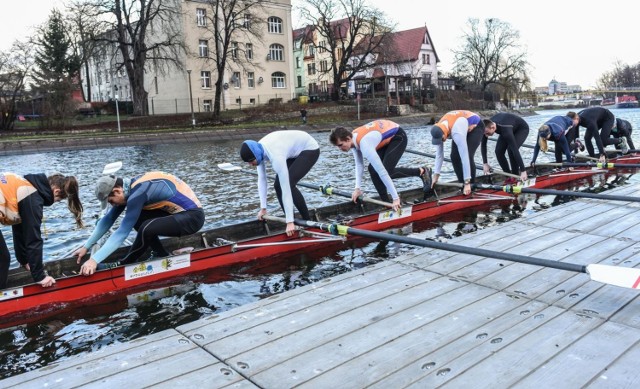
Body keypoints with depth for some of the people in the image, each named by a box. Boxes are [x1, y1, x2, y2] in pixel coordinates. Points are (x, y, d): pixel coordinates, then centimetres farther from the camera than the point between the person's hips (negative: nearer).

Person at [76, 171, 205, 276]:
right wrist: (86, 246, 13)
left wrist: (94, 259, -23)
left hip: (192, 216, -10)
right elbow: (108, 219, 11)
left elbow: (122, 232, -26)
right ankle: (161, 255, 11)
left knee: (147, 228, -27)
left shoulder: (138, 193, -25)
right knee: (135, 219, 3)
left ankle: (124, 265, -2)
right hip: (179, 212, 10)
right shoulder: (129, 186, 2)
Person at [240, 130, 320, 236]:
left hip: (310, 150, -8)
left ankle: (307, 221, -6)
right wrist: (263, 208, -7)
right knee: (278, 185, -2)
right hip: (295, 151, 8)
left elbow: (286, 189, -37)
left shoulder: (276, 156, -38)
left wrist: (290, 222, -35)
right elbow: (262, 179, -6)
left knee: (289, 184, -21)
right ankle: (290, 221, 9)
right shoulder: (258, 149, -16)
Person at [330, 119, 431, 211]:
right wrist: (358, 188, -9)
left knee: (386, 171, -17)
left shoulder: (364, 144, -37)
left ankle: (421, 171, 2)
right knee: (373, 169, -5)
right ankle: (386, 202, 4)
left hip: (398, 137, -8)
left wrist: (395, 198, -36)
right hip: (387, 137, 8)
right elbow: (359, 165, 0)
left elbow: (382, 171, -38)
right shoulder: (353, 138, -11)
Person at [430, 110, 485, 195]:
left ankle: (471, 184, -7)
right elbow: (439, 154, -12)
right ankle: (462, 183, 7)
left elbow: (464, 157, -44)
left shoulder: (457, 132, -44)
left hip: (475, 127, -6)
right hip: (463, 123, 7)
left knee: (468, 156, -22)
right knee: (454, 156, -6)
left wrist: (467, 183, -42)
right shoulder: (439, 129, -23)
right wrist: (436, 174, -13)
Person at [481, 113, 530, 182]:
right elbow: (483, 144, -15)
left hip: (522, 129, -6)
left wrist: (523, 171, -46)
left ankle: (516, 176, -9)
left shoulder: (505, 130, -46)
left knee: (511, 150, -27)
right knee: (499, 151, -12)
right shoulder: (487, 125, -29)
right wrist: (485, 163, -18)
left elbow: (515, 150, -46)